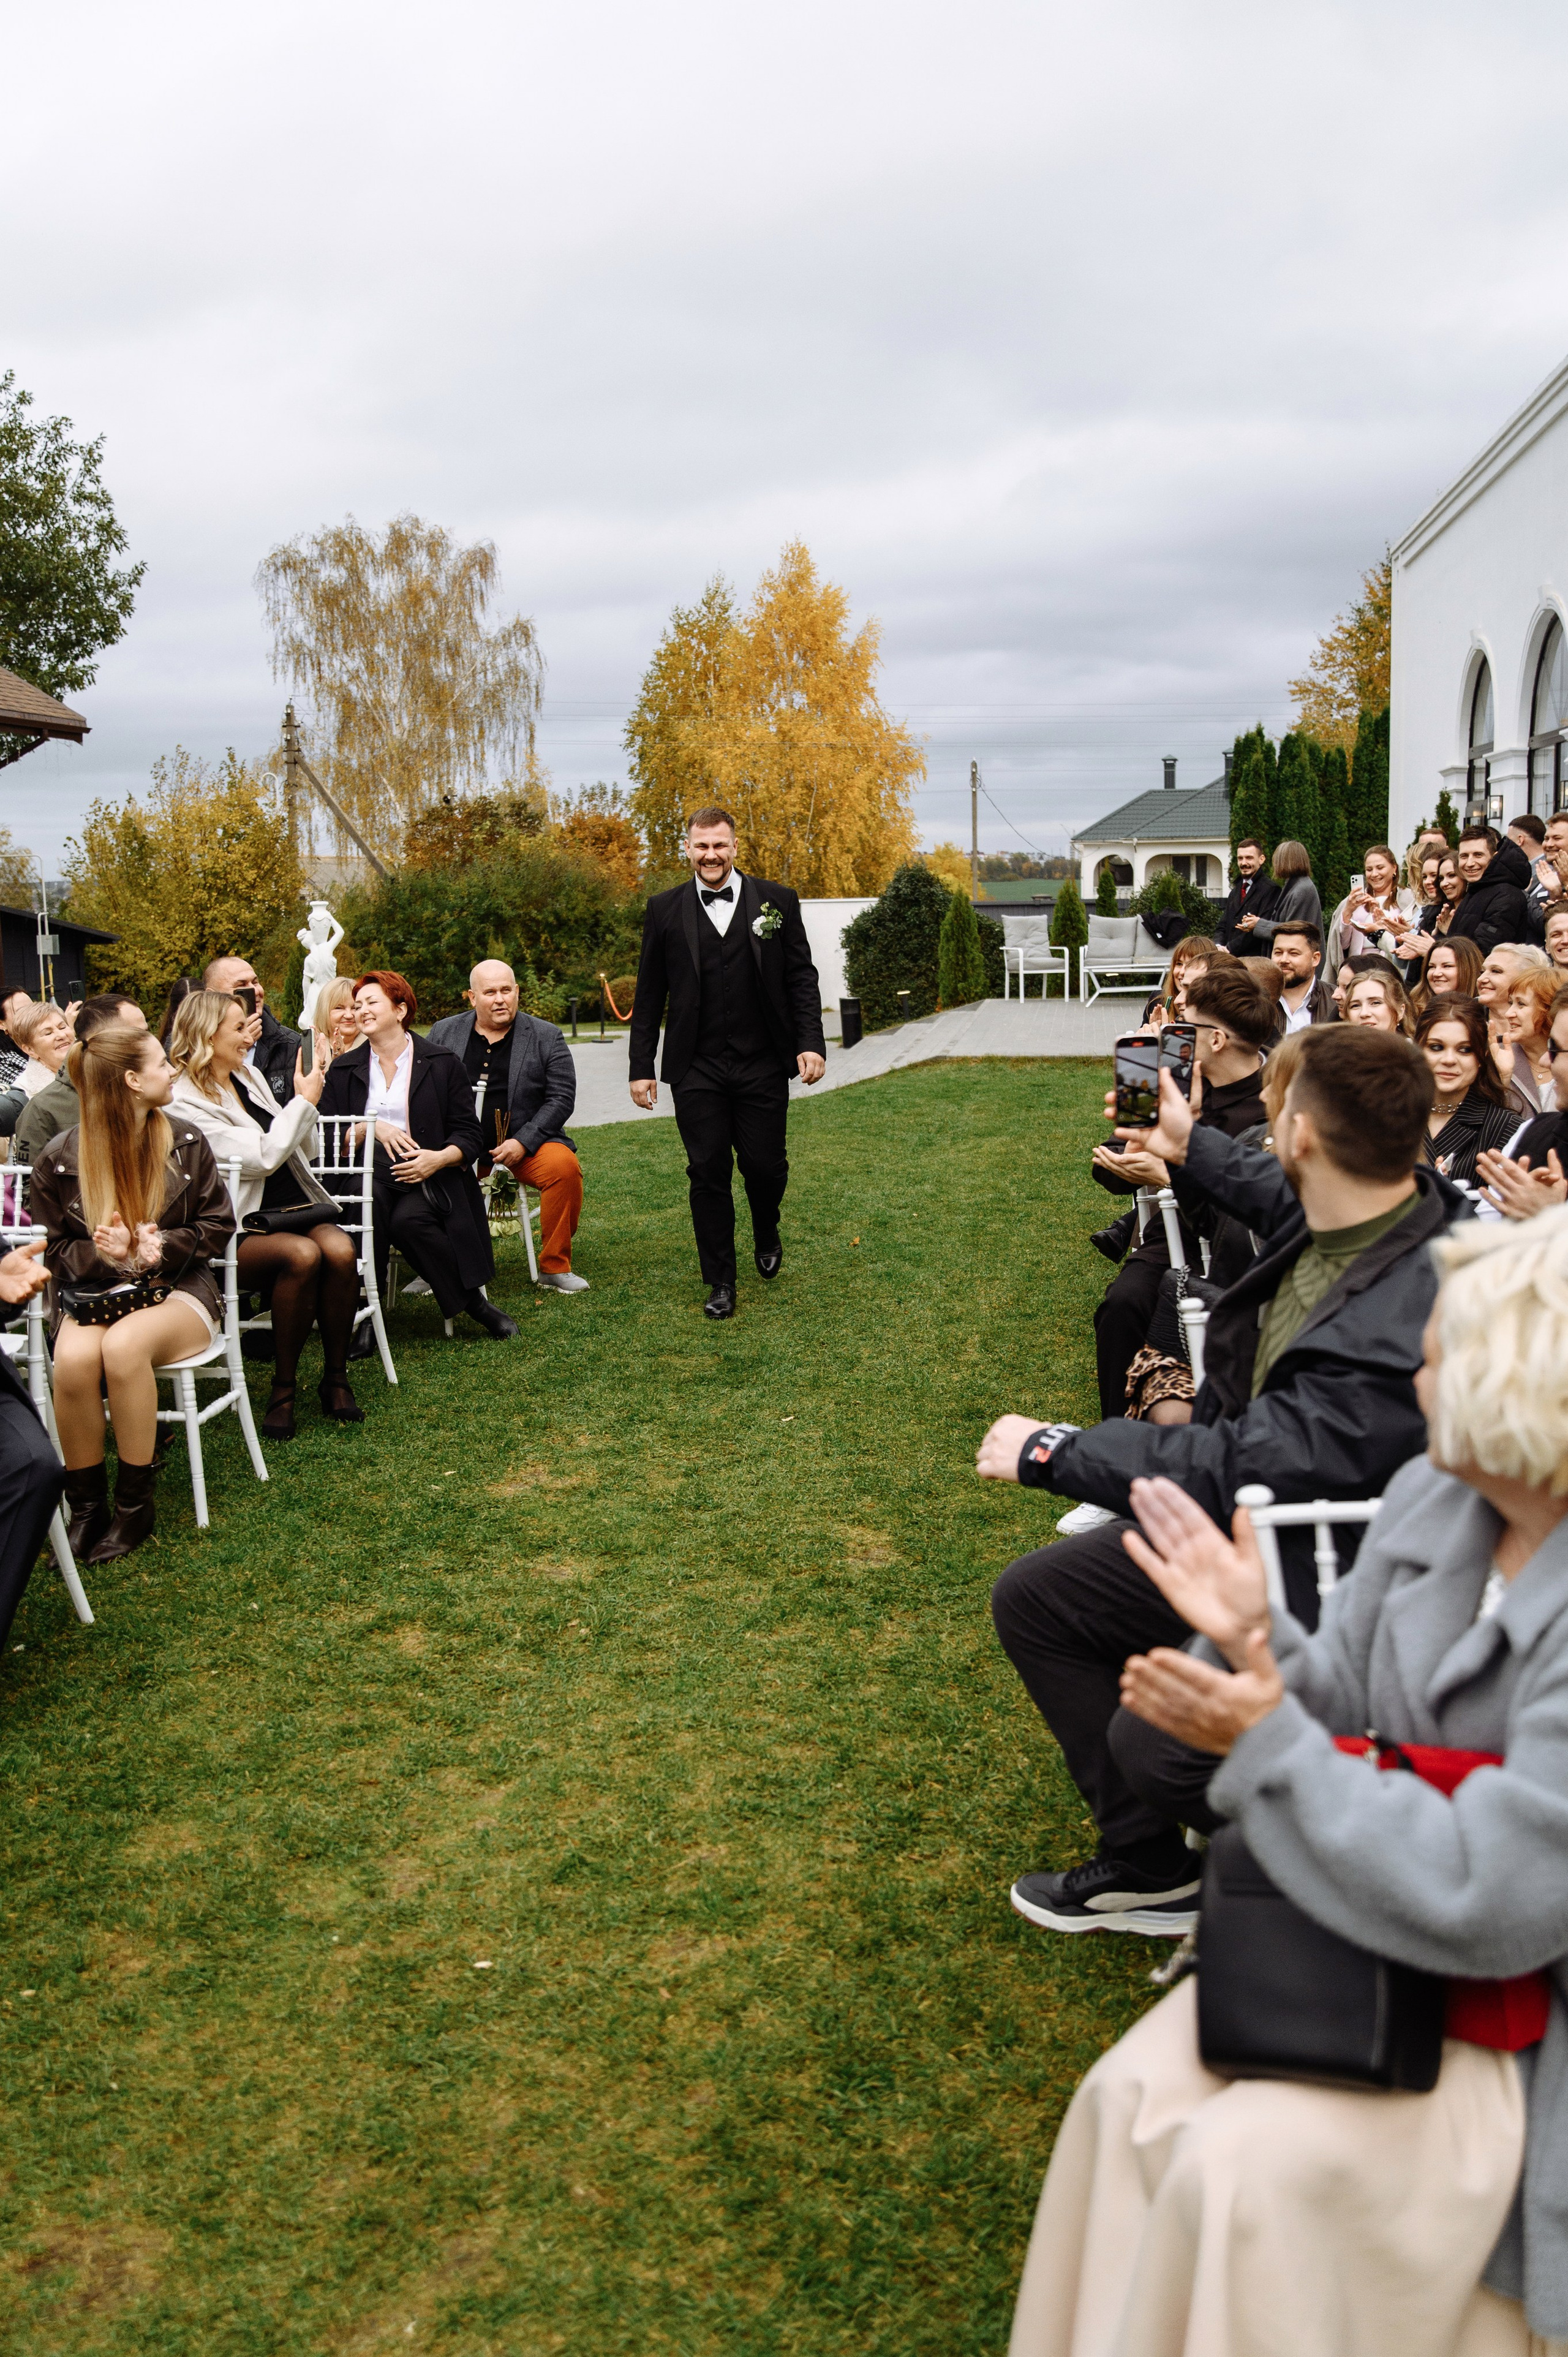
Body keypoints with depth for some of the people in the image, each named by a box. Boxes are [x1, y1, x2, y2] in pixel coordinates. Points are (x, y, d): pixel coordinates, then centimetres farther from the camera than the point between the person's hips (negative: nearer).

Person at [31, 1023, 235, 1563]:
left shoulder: (185, 1143, 3)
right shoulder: (59, 1160, -1)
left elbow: (217, 1225, 6)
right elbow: (49, 1249, 5)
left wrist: (160, 1247, -13)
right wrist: (107, 1254, -16)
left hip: (176, 1287, 0)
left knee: (124, 1345, -35)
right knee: (74, 1358, -34)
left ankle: (135, 1504, -19)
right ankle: (85, 1507, -15)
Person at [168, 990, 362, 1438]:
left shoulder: (249, 1077, 17)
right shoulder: (185, 1101, -7)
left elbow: (300, 1149, 22)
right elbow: (263, 1158, -15)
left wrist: (310, 1091, 9)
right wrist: (305, 1101, -6)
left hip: (296, 1209, 6)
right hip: (240, 1230, -6)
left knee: (340, 1249, -27)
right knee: (302, 1255, -35)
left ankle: (336, 1379, -12)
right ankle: (283, 1389, -19)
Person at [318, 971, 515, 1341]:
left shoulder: (440, 1063, 9)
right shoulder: (343, 1070, 16)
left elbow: (468, 1134, 4)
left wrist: (440, 1158, -17)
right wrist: (374, 1127, -10)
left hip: (428, 1175, -2)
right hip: (368, 1170, 2)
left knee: (408, 1220, -34)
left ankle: (473, 1300, -16)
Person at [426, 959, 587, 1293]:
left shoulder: (546, 1037, 4)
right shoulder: (443, 1033, 10)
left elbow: (561, 1097, -2)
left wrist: (522, 1143, -14)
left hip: (527, 1144, -1)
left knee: (564, 1165, -30)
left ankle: (554, 1269, -14)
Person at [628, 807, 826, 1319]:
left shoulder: (777, 901, 3)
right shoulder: (665, 910, 4)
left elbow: (802, 979, 3)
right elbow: (649, 997, 6)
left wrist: (812, 1043, -8)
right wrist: (641, 1067, 3)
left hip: (763, 1066, 0)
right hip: (696, 1071, 0)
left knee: (766, 1166, 4)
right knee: (708, 1175, 2)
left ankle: (767, 1236, 37)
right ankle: (720, 1282, 15)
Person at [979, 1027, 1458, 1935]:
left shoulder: (1403, 1340, -40)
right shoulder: (1409, 1197, -12)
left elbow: (1241, 1469, -35)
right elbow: (1288, 1199, 12)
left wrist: (1051, 1450, -25)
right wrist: (1193, 1148, 27)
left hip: (1310, 1568, -9)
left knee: (1034, 1596, -3)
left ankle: (1153, 1870, 10)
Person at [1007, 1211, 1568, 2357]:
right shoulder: (1431, 1498, -4)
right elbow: (1344, 1707, 6)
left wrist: (1263, 1742, -23)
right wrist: (1254, 1640, -15)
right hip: (1366, 1936, 7)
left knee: (1251, 2171, -21)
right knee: (1134, 2099, -10)